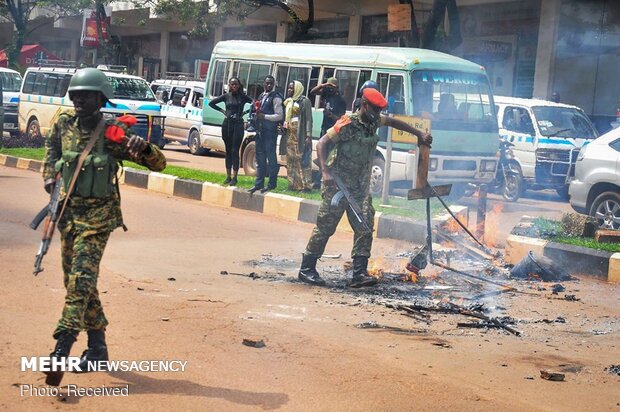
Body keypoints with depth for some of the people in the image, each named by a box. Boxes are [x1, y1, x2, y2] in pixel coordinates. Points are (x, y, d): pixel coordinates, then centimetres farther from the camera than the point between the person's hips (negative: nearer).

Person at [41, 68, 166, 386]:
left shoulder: (113, 133, -12)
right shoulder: (64, 124, 2)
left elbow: (159, 164, -11)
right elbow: (51, 145, 27)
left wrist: (144, 148, -31)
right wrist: (49, 175, 12)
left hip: (97, 216, -6)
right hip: (67, 212, 6)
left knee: (81, 279, -17)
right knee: (75, 281, 11)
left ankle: (61, 350, -21)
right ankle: (97, 347, 25)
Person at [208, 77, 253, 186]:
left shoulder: (243, 96, 0)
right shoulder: (226, 96, 6)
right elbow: (211, 103, 14)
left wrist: (244, 112, -9)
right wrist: (222, 110, 6)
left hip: (238, 125, -3)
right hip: (227, 124, 3)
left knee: (235, 151, -7)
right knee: (228, 151, 8)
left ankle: (234, 178, -4)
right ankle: (228, 177, 14)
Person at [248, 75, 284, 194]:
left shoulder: (276, 98, -8)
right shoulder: (261, 96, 16)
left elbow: (279, 116, -13)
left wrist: (264, 116, -18)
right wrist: (257, 114, 4)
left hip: (270, 132, -8)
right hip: (260, 130, 8)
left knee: (271, 157, -4)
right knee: (260, 157, 11)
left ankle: (272, 184, 1)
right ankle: (259, 183, 17)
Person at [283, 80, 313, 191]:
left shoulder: (305, 101, -3)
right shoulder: (288, 102, 18)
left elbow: (309, 119, -9)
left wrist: (308, 135, -16)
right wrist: (282, 126, 3)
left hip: (300, 134, -7)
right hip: (290, 134, 7)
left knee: (303, 159, -8)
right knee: (291, 160, 8)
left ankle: (306, 185, -8)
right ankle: (293, 184, 13)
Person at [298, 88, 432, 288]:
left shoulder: (374, 121, 6)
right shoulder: (348, 125, -16)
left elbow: (393, 122, 25)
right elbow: (322, 144, -18)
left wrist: (420, 134, 21)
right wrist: (325, 171, -31)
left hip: (360, 187, 7)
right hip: (337, 185, -7)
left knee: (364, 227, -4)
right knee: (325, 226, -2)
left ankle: (359, 273, -5)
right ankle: (306, 269, 9)